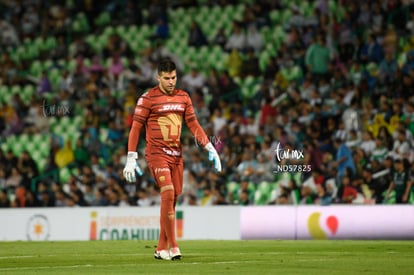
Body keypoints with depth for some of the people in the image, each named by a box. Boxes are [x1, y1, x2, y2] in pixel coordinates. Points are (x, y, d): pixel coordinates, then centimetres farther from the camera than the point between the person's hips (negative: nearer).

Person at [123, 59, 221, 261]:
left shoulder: (183, 97, 11)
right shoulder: (148, 98, -5)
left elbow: (193, 124, 13)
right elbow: (136, 128, -4)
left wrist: (210, 148, 3)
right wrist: (131, 159, -8)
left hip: (176, 154, 6)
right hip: (156, 153, -6)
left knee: (172, 199, 5)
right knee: (168, 193, -19)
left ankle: (161, 249, 13)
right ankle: (172, 246, -16)